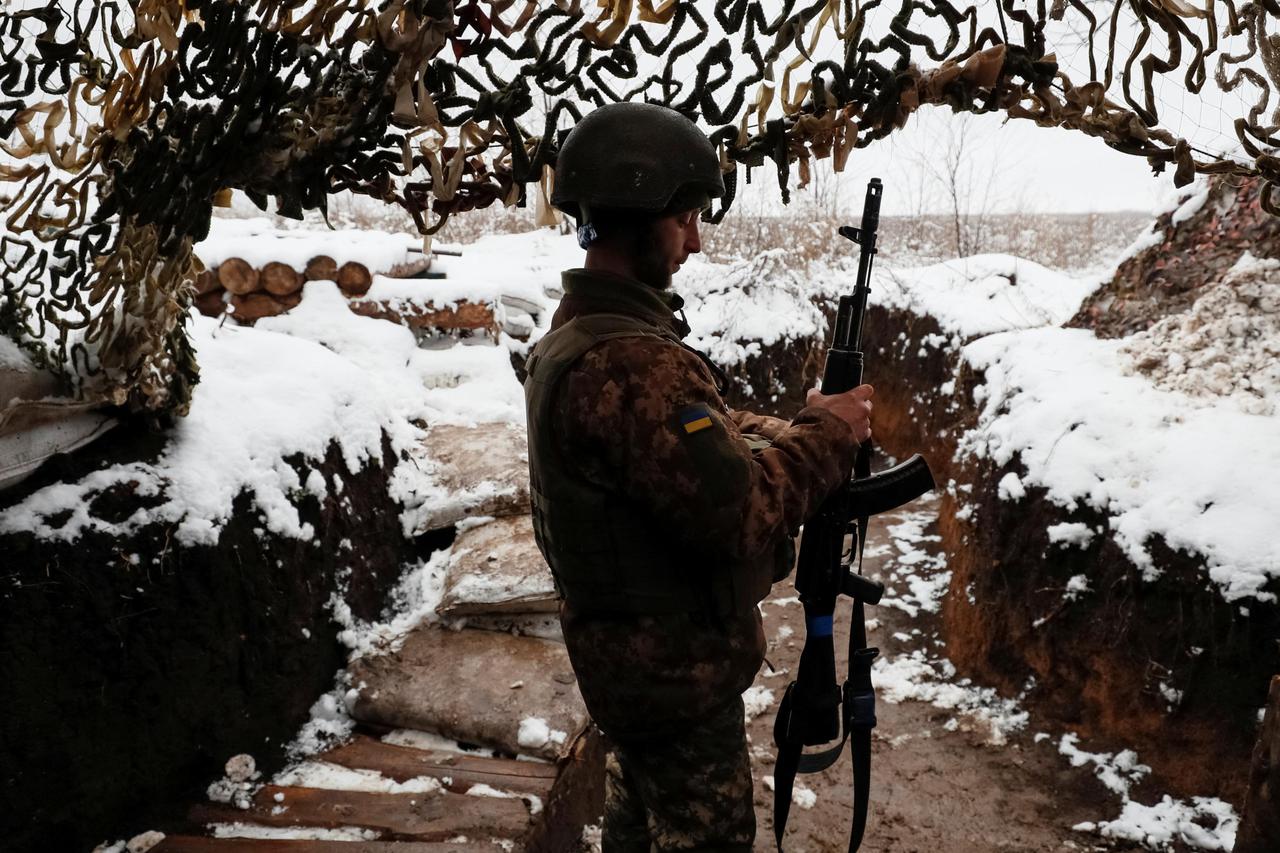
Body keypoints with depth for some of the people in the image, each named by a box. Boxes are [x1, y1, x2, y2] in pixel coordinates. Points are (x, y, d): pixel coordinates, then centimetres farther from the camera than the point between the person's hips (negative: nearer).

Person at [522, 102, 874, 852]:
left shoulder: (581, 333, 4)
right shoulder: (628, 363, -30)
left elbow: (706, 433, 10)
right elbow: (738, 513, -31)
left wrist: (796, 431, -4)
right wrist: (827, 434, -17)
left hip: (632, 653, 10)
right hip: (676, 668, -10)